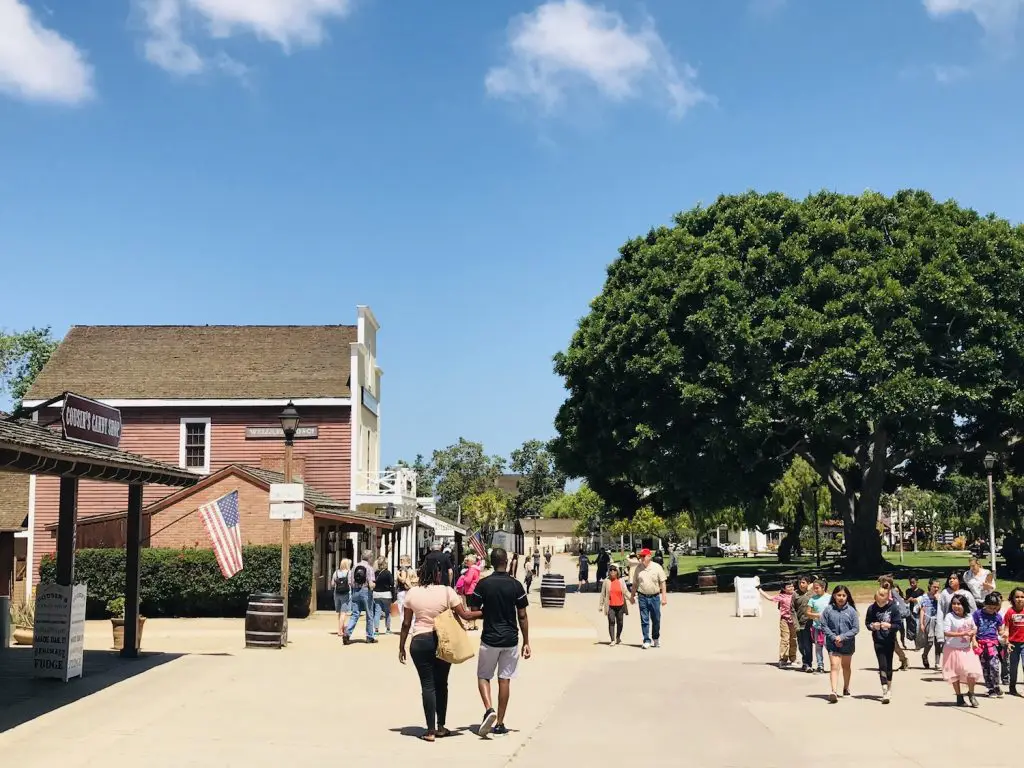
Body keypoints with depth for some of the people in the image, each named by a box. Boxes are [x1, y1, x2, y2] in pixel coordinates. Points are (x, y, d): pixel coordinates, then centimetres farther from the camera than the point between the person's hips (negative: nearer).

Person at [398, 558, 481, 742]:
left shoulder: (413, 593, -2)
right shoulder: (447, 592, -8)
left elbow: (406, 624, 2)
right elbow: (465, 615, -7)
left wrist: (401, 646, 10)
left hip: (420, 642, 0)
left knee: (427, 685, 4)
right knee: (441, 684, 15)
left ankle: (430, 730, 1)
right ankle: (441, 727, 22)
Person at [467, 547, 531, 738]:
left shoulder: (483, 584, -6)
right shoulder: (516, 585, -4)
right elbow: (522, 617, -1)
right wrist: (526, 642, 6)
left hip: (489, 639, -1)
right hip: (510, 639, 1)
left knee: (483, 676, 12)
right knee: (505, 680, 8)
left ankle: (489, 710, -12)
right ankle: (500, 724, 11)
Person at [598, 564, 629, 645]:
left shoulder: (621, 581, 6)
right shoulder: (606, 582, 3)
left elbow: (625, 592, 7)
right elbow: (603, 594, 6)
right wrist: (600, 605, 4)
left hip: (620, 605, 2)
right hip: (610, 606, -2)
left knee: (619, 622, 11)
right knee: (611, 621, -12)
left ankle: (618, 638, 29)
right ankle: (612, 640, -12)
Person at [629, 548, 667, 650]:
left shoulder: (657, 567, -2)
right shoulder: (638, 568, 5)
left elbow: (663, 583, -1)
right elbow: (635, 583, 12)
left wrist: (664, 596, -7)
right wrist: (632, 596, 13)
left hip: (655, 597, -1)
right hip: (642, 597, 1)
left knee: (656, 620, 9)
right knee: (644, 620, -1)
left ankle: (656, 639, 27)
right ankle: (647, 641, 3)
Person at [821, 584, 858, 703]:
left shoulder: (851, 611, -8)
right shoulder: (828, 610, -6)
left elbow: (856, 629, -7)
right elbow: (824, 626, -3)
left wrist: (842, 637, -16)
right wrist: (834, 637, -14)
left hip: (847, 644, 1)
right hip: (833, 644, -1)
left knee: (846, 666, 21)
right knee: (834, 666, -15)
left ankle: (846, 687, 42)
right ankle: (834, 691, -23)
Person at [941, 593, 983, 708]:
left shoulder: (969, 617, 3)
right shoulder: (949, 617, -14)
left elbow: (974, 629, 17)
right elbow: (946, 633, -20)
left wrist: (972, 634, -7)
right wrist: (962, 634, -24)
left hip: (967, 649, 4)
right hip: (953, 650, -3)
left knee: (972, 672, -4)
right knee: (955, 674, 6)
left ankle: (971, 693, 20)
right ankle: (959, 697, 21)